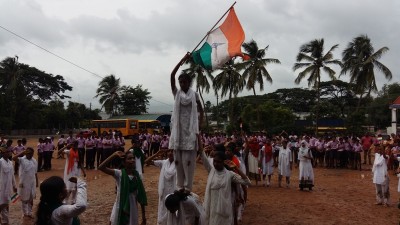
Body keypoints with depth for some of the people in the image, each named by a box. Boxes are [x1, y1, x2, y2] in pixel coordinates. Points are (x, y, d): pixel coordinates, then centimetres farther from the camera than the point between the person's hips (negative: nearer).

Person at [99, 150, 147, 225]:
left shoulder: (137, 176, -4)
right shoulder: (119, 174, -13)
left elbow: (141, 197, 1)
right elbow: (101, 167, -27)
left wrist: (143, 216, 2)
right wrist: (114, 155, -31)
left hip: (132, 211, 3)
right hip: (119, 210, -2)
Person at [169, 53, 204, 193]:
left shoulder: (194, 95, 5)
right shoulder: (176, 93, 7)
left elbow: (201, 111, 11)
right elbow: (172, 75, -4)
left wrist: (199, 126, 0)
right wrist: (183, 59, -7)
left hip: (190, 130, -2)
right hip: (178, 129, 2)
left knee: (188, 160, -4)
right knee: (178, 159, 5)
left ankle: (188, 187, 2)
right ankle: (180, 186, 14)